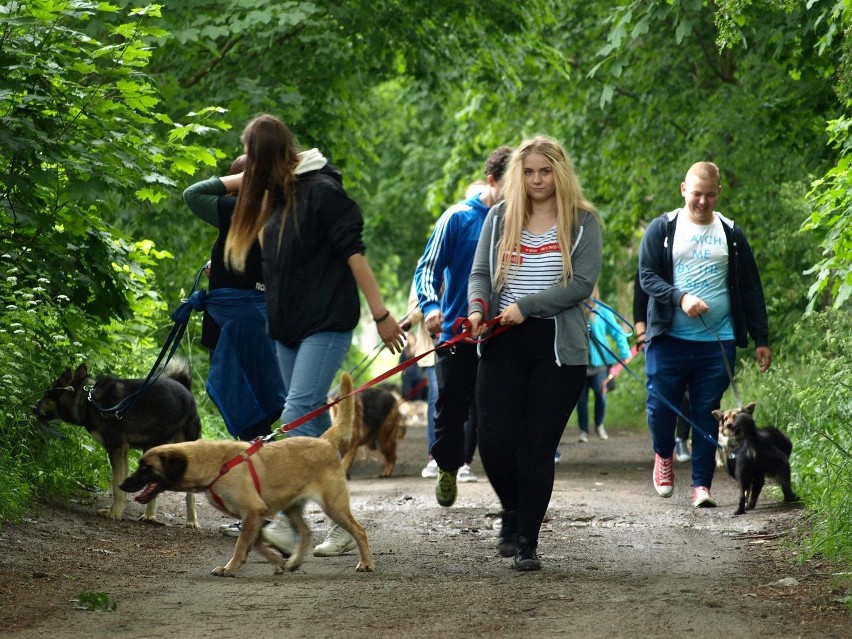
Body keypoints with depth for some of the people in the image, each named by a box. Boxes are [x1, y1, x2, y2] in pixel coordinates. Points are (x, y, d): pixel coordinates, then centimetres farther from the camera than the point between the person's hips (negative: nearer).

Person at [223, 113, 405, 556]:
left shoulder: (321, 189, -12)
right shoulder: (277, 193, 12)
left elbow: (353, 251, -16)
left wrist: (380, 313, -19)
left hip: (327, 321, -9)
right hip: (287, 325, 9)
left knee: (300, 413, -19)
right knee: (316, 422, 8)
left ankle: (288, 524, -27)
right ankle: (342, 524, 12)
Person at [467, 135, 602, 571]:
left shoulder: (583, 222, 2)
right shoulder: (499, 218, 11)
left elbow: (582, 283, -8)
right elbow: (480, 273, 8)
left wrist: (525, 307, -15)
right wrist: (478, 306, -14)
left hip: (559, 347, -2)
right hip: (503, 344, 2)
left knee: (538, 446, -3)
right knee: (494, 439, -6)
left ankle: (527, 542, 7)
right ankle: (512, 511, 24)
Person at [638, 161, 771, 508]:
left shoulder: (731, 234, 9)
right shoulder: (662, 229, 4)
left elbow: (751, 290, 11)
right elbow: (647, 276, -3)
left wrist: (761, 339, 6)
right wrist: (681, 298, -20)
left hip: (717, 342, 1)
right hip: (668, 339, -1)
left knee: (707, 414, 0)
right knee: (660, 406, 0)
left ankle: (702, 484, 7)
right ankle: (663, 455, 30)